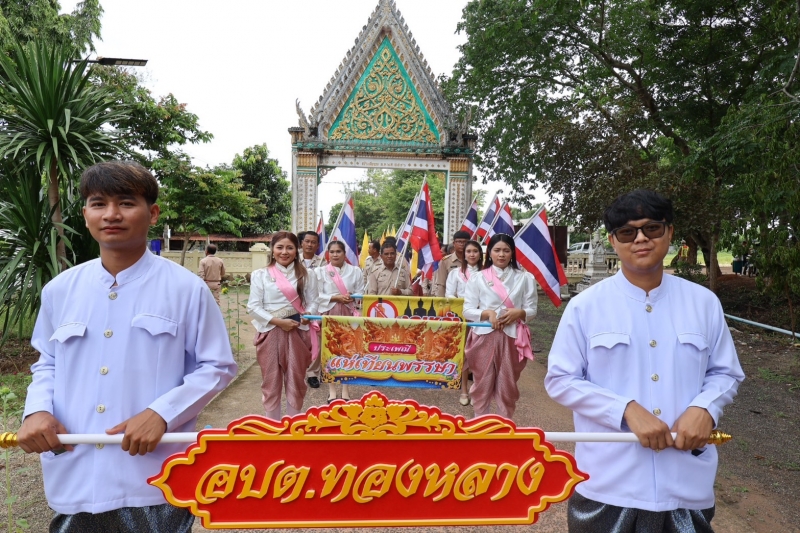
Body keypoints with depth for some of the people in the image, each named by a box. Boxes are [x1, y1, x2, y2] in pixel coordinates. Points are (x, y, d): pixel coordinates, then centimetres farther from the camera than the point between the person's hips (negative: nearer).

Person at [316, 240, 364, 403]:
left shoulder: (355, 271, 5)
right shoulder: (321, 271, 3)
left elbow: (360, 293, 5)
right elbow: (318, 295, -2)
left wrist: (350, 298, -15)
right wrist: (336, 298, -14)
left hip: (349, 314, 1)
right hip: (329, 314, 0)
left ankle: (345, 389, 13)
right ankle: (331, 389, 11)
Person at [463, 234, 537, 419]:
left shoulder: (524, 278, 4)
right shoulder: (477, 278, 2)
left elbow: (532, 310, 6)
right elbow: (467, 310, 0)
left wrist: (519, 312, -15)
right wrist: (488, 313, -17)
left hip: (512, 338, 1)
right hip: (484, 337, 0)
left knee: (507, 385, 9)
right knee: (482, 383, 7)